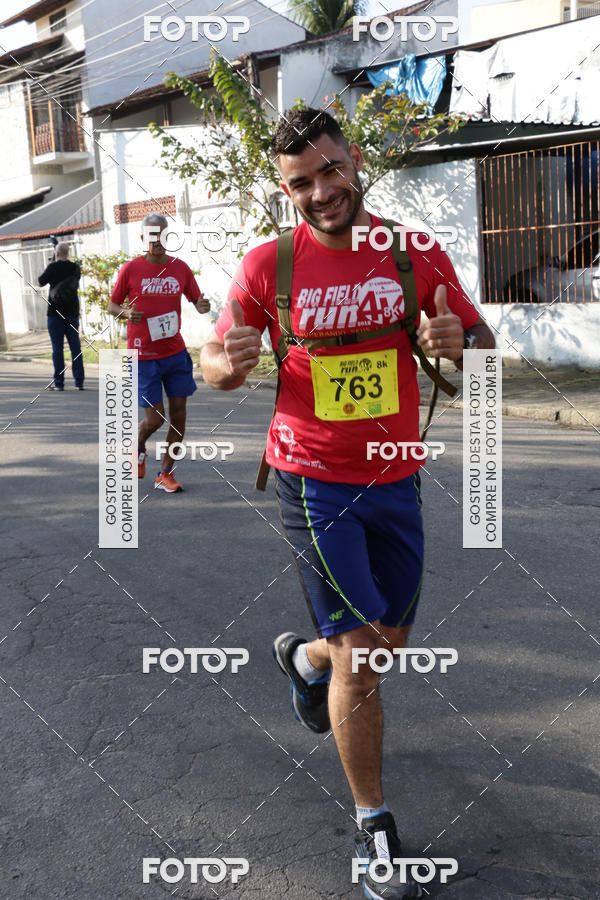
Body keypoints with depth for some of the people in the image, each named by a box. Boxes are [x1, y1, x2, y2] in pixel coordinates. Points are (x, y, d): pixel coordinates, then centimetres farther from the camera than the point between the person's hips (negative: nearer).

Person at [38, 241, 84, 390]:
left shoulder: (53, 267, -9)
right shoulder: (75, 268, 3)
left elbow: (40, 283, 3)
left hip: (55, 312, -4)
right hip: (72, 312, 4)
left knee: (57, 348, 0)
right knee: (75, 347, 5)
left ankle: (59, 383, 1)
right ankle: (79, 382, 4)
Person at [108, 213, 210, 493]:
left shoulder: (180, 268, 4)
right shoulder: (130, 269, -4)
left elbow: (197, 300, 11)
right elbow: (112, 305, 4)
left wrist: (203, 305, -14)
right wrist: (126, 313, -18)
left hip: (176, 353, 4)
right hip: (144, 356, -3)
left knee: (179, 414, 3)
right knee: (155, 418, -4)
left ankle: (165, 473, 17)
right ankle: (138, 445, 32)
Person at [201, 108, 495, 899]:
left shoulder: (415, 255, -2)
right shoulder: (269, 263, -7)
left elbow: (483, 343, 4)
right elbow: (216, 365, 0)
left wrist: (457, 342, -20)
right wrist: (230, 361, -24)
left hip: (396, 479, 4)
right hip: (314, 481, -3)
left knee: (390, 643, 17)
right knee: (359, 653, -5)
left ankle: (303, 657, 51)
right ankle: (373, 823, 15)